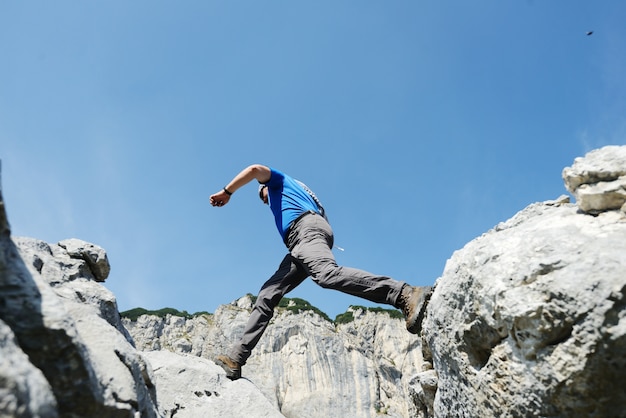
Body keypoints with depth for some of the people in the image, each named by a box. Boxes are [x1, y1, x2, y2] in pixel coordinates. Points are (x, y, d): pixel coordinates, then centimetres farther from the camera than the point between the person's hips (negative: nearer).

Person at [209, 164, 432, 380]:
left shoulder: (277, 180, 26)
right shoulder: (298, 194, 44)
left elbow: (255, 169, 4)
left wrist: (226, 192, 12)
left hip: (307, 228, -9)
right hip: (298, 247, 9)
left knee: (327, 273, -35)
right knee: (267, 295, 1)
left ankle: (406, 294, -46)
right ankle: (236, 358, -4)